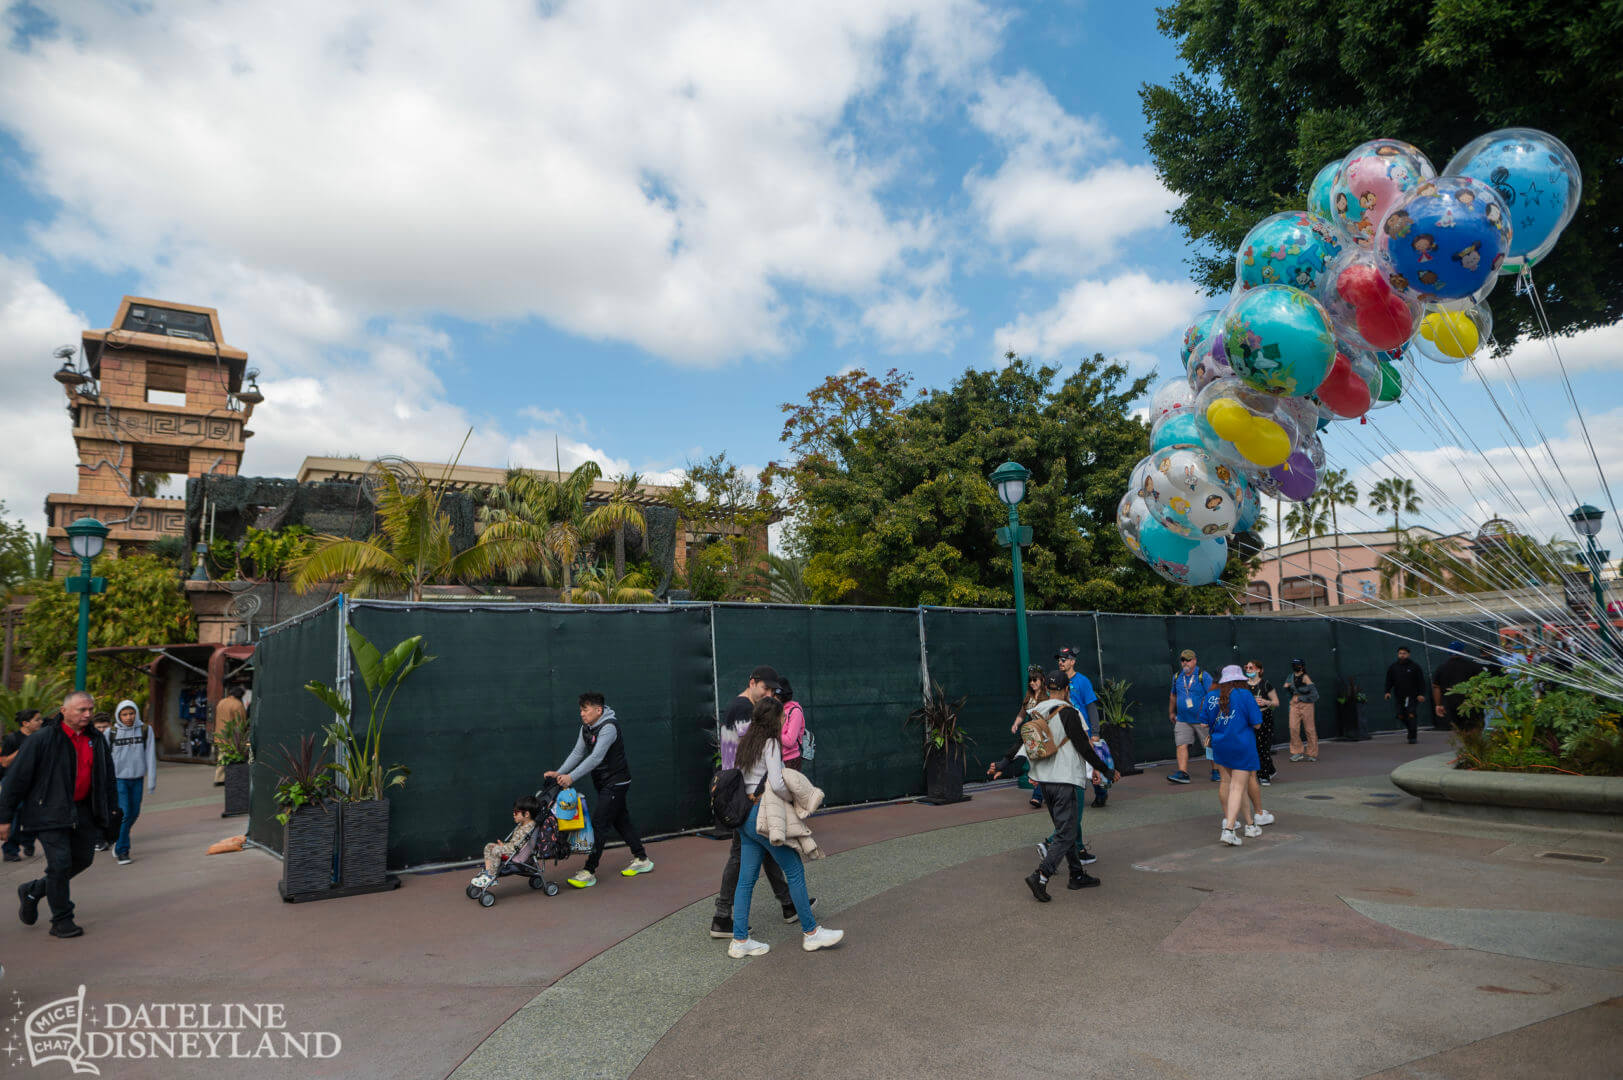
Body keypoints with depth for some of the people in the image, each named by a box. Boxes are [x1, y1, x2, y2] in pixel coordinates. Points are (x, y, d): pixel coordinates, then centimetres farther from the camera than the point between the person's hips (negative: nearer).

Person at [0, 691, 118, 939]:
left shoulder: (96, 741, 7)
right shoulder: (42, 740, -10)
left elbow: (107, 777, 16)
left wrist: (110, 809, 14)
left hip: (83, 811, 6)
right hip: (51, 813, -6)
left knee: (83, 859, 10)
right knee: (60, 863, -7)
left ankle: (33, 890, 34)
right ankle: (61, 921, 7)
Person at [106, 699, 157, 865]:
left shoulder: (145, 730, -1)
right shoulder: (111, 733, -4)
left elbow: (150, 756, -1)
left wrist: (152, 780, -4)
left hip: (137, 778, 2)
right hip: (118, 778, -2)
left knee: (134, 813, 12)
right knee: (123, 813, -9)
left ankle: (118, 840, 37)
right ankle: (122, 851, 2)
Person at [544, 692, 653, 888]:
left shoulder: (608, 727, -22)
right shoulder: (586, 727, 7)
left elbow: (596, 757, -31)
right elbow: (577, 753, 6)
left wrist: (571, 777, -37)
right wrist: (559, 772, -7)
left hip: (616, 782, -9)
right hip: (604, 783, 9)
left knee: (598, 824, -11)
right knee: (621, 821, 14)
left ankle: (589, 872, -7)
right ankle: (641, 859, 24)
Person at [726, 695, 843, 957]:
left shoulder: (746, 743, 12)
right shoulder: (770, 744, -13)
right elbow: (777, 784, -24)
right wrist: (794, 798, -6)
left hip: (745, 815, 9)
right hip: (763, 815, -9)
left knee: (747, 877, 10)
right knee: (795, 870, 3)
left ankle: (740, 941, 14)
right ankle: (811, 933, 11)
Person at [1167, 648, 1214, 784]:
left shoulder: (1203, 676, -7)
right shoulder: (1177, 677, 9)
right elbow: (1173, 696, 22)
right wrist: (1171, 712, 29)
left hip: (1202, 720, -4)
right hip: (1182, 720, 4)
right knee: (1181, 746, -8)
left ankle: (1216, 771, 23)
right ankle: (1182, 773, -10)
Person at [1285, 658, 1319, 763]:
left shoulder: (1306, 678, -11)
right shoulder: (1292, 676, 10)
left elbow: (1314, 695, -13)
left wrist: (1300, 698, -13)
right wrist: (1287, 686, 4)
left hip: (1306, 704, -5)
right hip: (1294, 704, 6)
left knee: (1309, 729, 4)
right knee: (1293, 728, -5)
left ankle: (1312, 754, 15)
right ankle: (1297, 752, 5)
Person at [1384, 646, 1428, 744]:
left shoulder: (1415, 666, 0)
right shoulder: (1393, 667, 8)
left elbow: (1421, 681, -1)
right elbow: (1389, 681, 11)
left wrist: (1421, 694, -10)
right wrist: (1387, 691, -3)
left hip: (1413, 696, -3)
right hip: (1399, 697, 3)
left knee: (1412, 715, -12)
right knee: (1401, 716, 1)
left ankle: (1413, 736, -5)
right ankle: (1413, 730, 25)